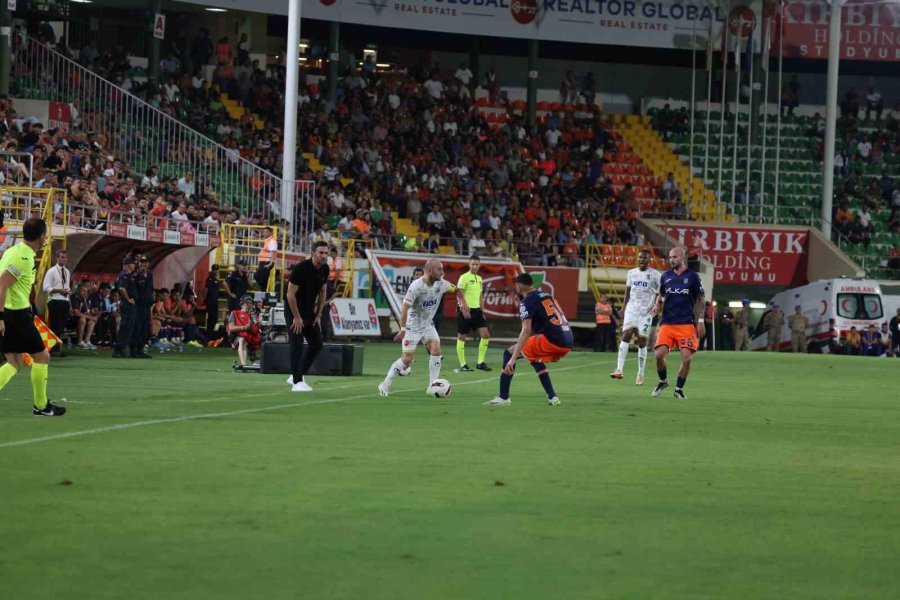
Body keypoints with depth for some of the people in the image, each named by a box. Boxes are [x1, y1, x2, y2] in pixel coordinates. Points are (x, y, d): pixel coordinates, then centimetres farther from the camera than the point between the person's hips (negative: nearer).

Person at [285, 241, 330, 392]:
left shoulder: (324, 270, 0)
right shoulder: (301, 268, -22)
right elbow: (290, 294, -20)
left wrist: (318, 315, 7)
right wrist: (296, 317, -19)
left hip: (310, 313, 8)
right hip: (295, 312, -8)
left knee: (317, 344, 9)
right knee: (297, 346, -12)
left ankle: (298, 375, 21)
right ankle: (297, 382, -7)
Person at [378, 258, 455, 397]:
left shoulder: (441, 283, -8)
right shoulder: (416, 286, -26)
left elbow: (456, 289, 12)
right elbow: (404, 307, -26)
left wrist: (464, 304, 2)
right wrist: (403, 329, -30)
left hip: (428, 325, 6)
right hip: (413, 326, -6)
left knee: (436, 351, -11)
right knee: (407, 358, -9)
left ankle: (432, 386, -2)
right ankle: (385, 385, 5)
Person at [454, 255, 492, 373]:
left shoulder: (479, 279, 14)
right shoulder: (464, 277, -9)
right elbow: (459, 295, -16)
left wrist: (481, 310, 18)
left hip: (476, 310, 7)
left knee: (485, 334, -2)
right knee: (461, 337, 0)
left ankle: (480, 363, 6)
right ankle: (462, 365, 6)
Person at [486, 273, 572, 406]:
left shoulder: (527, 302, -2)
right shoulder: (546, 296, 23)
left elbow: (526, 331, -15)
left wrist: (513, 358, -20)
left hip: (553, 340, -8)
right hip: (568, 342, 8)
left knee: (509, 353, 3)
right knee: (535, 359, 34)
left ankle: (503, 397, -1)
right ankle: (552, 397, 25)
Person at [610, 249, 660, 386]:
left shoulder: (655, 275, 0)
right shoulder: (631, 273, 12)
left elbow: (660, 293, 0)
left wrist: (656, 305, -16)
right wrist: (624, 306, 19)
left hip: (646, 311, -3)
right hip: (632, 308, 3)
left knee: (642, 341, -1)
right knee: (626, 335, -15)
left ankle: (640, 375, 7)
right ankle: (619, 370, -23)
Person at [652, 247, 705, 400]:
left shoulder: (692, 276, -1)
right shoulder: (666, 276, 8)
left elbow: (701, 298, 5)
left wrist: (700, 321, 0)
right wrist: (658, 304, 0)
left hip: (686, 324, -2)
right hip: (667, 323, 2)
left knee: (687, 357, -12)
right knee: (659, 354, -11)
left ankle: (679, 388, 7)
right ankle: (663, 381, 16)